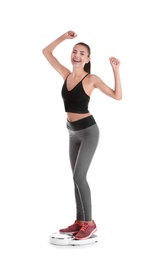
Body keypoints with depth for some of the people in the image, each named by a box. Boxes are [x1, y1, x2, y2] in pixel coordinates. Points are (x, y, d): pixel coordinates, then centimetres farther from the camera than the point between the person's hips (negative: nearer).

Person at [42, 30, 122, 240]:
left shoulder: (92, 79, -11)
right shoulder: (66, 74, 5)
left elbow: (117, 96, -14)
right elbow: (46, 52, 11)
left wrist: (116, 70, -17)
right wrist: (64, 37, 5)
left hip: (88, 131, -7)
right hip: (73, 133, 7)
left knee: (79, 177, -13)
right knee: (78, 178, 10)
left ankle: (89, 223, -3)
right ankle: (80, 221, 19)